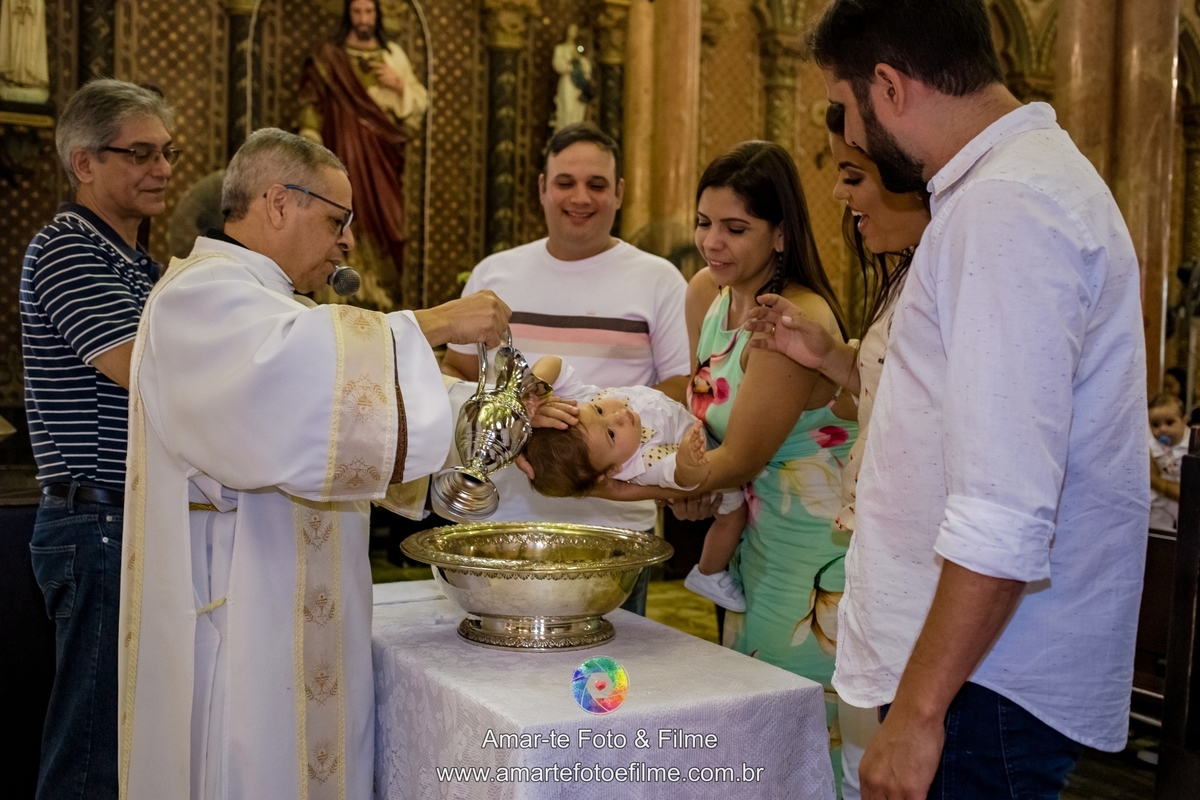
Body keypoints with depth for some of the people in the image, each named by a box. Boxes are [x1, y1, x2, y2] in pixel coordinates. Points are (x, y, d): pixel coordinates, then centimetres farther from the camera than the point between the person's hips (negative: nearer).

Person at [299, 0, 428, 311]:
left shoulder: (394, 54, 12)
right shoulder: (327, 57, 4)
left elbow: (420, 103, 12)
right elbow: (312, 106, 0)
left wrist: (400, 84, -6)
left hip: (384, 157, 3)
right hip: (346, 155, -3)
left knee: (384, 224, 0)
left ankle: (384, 302, 6)